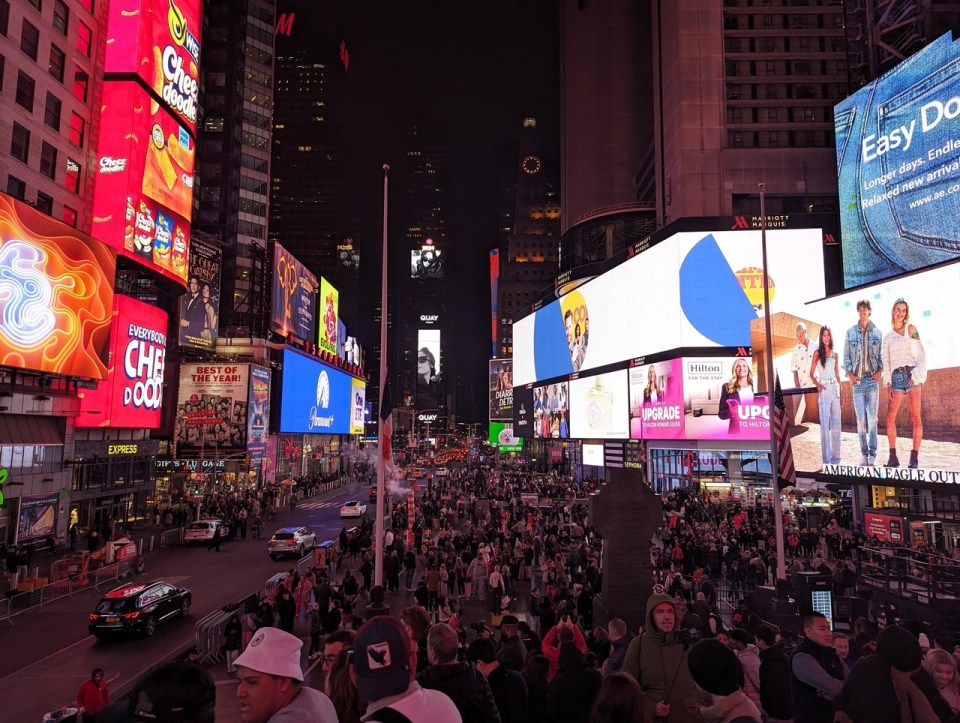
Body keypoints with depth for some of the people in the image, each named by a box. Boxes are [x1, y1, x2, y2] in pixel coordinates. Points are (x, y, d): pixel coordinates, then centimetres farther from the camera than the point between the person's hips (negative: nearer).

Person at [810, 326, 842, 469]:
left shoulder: (834, 354, 13)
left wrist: (841, 392, 12)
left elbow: (837, 375, 16)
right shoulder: (817, 353, 2)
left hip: (835, 389, 4)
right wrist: (818, 385, -17)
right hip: (824, 390, -4)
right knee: (825, 423, -6)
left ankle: (835, 456, 13)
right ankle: (826, 458, -3)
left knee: (836, 423, 5)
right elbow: (812, 374, 0)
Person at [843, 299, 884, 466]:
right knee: (861, 419, 1)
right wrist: (849, 374, -3)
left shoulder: (877, 332, 7)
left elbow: (882, 355, 9)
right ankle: (864, 453, 7)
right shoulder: (850, 332, 7)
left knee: (872, 418, -3)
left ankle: (872, 453, 2)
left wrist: (880, 371, -5)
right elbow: (846, 356, 8)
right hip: (857, 379, 0)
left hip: (873, 379, 0)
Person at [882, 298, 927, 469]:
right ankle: (893, 457, 2)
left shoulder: (911, 329, 5)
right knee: (890, 418, -5)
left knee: (915, 417, -4)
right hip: (896, 378, 4)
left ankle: (914, 458, -1)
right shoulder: (887, 337, 17)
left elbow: (921, 355, 0)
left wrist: (916, 376, -12)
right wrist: (888, 384, 4)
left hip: (913, 375, -4)